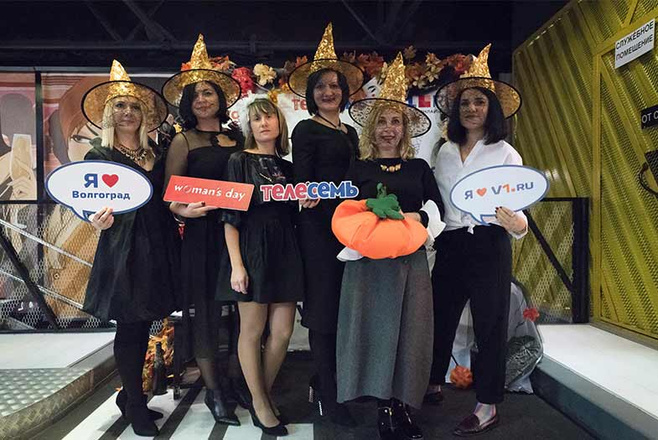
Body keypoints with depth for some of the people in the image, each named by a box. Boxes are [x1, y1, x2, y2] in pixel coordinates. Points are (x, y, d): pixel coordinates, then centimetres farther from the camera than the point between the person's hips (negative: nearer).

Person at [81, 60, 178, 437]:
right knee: (129, 326, 2)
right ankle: (136, 407, 17)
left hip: (158, 246, 4)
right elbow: (94, 206, -3)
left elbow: (165, 198, 12)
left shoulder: (156, 153, 11)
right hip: (124, 248, -4)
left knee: (143, 325, 12)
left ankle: (131, 396, 29)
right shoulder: (99, 156, 0)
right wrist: (101, 220, -22)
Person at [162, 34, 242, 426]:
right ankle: (214, 391, 17)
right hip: (203, 233, -3)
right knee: (208, 309, 3)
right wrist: (185, 210, -20)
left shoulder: (238, 137, 14)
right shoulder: (183, 141, 4)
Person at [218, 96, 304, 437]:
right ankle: (260, 404, 21)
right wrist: (236, 265, -12)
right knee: (252, 329, 4)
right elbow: (230, 216, -7)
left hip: (285, 252, 5)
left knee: (283, 331, 4)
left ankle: (265, 395, 26)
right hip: (252, 250, -5)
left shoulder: (287, 166, 14)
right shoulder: (240, 161, 0)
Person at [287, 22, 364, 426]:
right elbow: (303, 183, -7)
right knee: (325, 307, -2)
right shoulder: (306, 130, 0)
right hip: (319, 227, -7)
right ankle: (330, 398, 9)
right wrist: (308, 195, -27)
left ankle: (325, 383, 25)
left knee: (344, 306, 9)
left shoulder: (351, 132, 19)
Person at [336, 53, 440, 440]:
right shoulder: (359, 169, 8)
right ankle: (386, 405, 12)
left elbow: (439, 210, 9)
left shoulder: (419, 168, 12)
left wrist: (417, 217, -10)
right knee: (377, 325, -1)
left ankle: (402, 404, 16)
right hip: (370, 259, -1)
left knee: (410, 329, 2)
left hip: (411, 257, 2)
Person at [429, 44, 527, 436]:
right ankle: (433, 384, 34)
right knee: (440, 316, 13)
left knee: (490, 324, 5)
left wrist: (514, 221, -30)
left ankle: (488, 406, 21)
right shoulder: (446, 151, 9)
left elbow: (518, 219, -10)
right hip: (449, 246, 4)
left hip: (489, 247, -4)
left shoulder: (506, 154, -4)